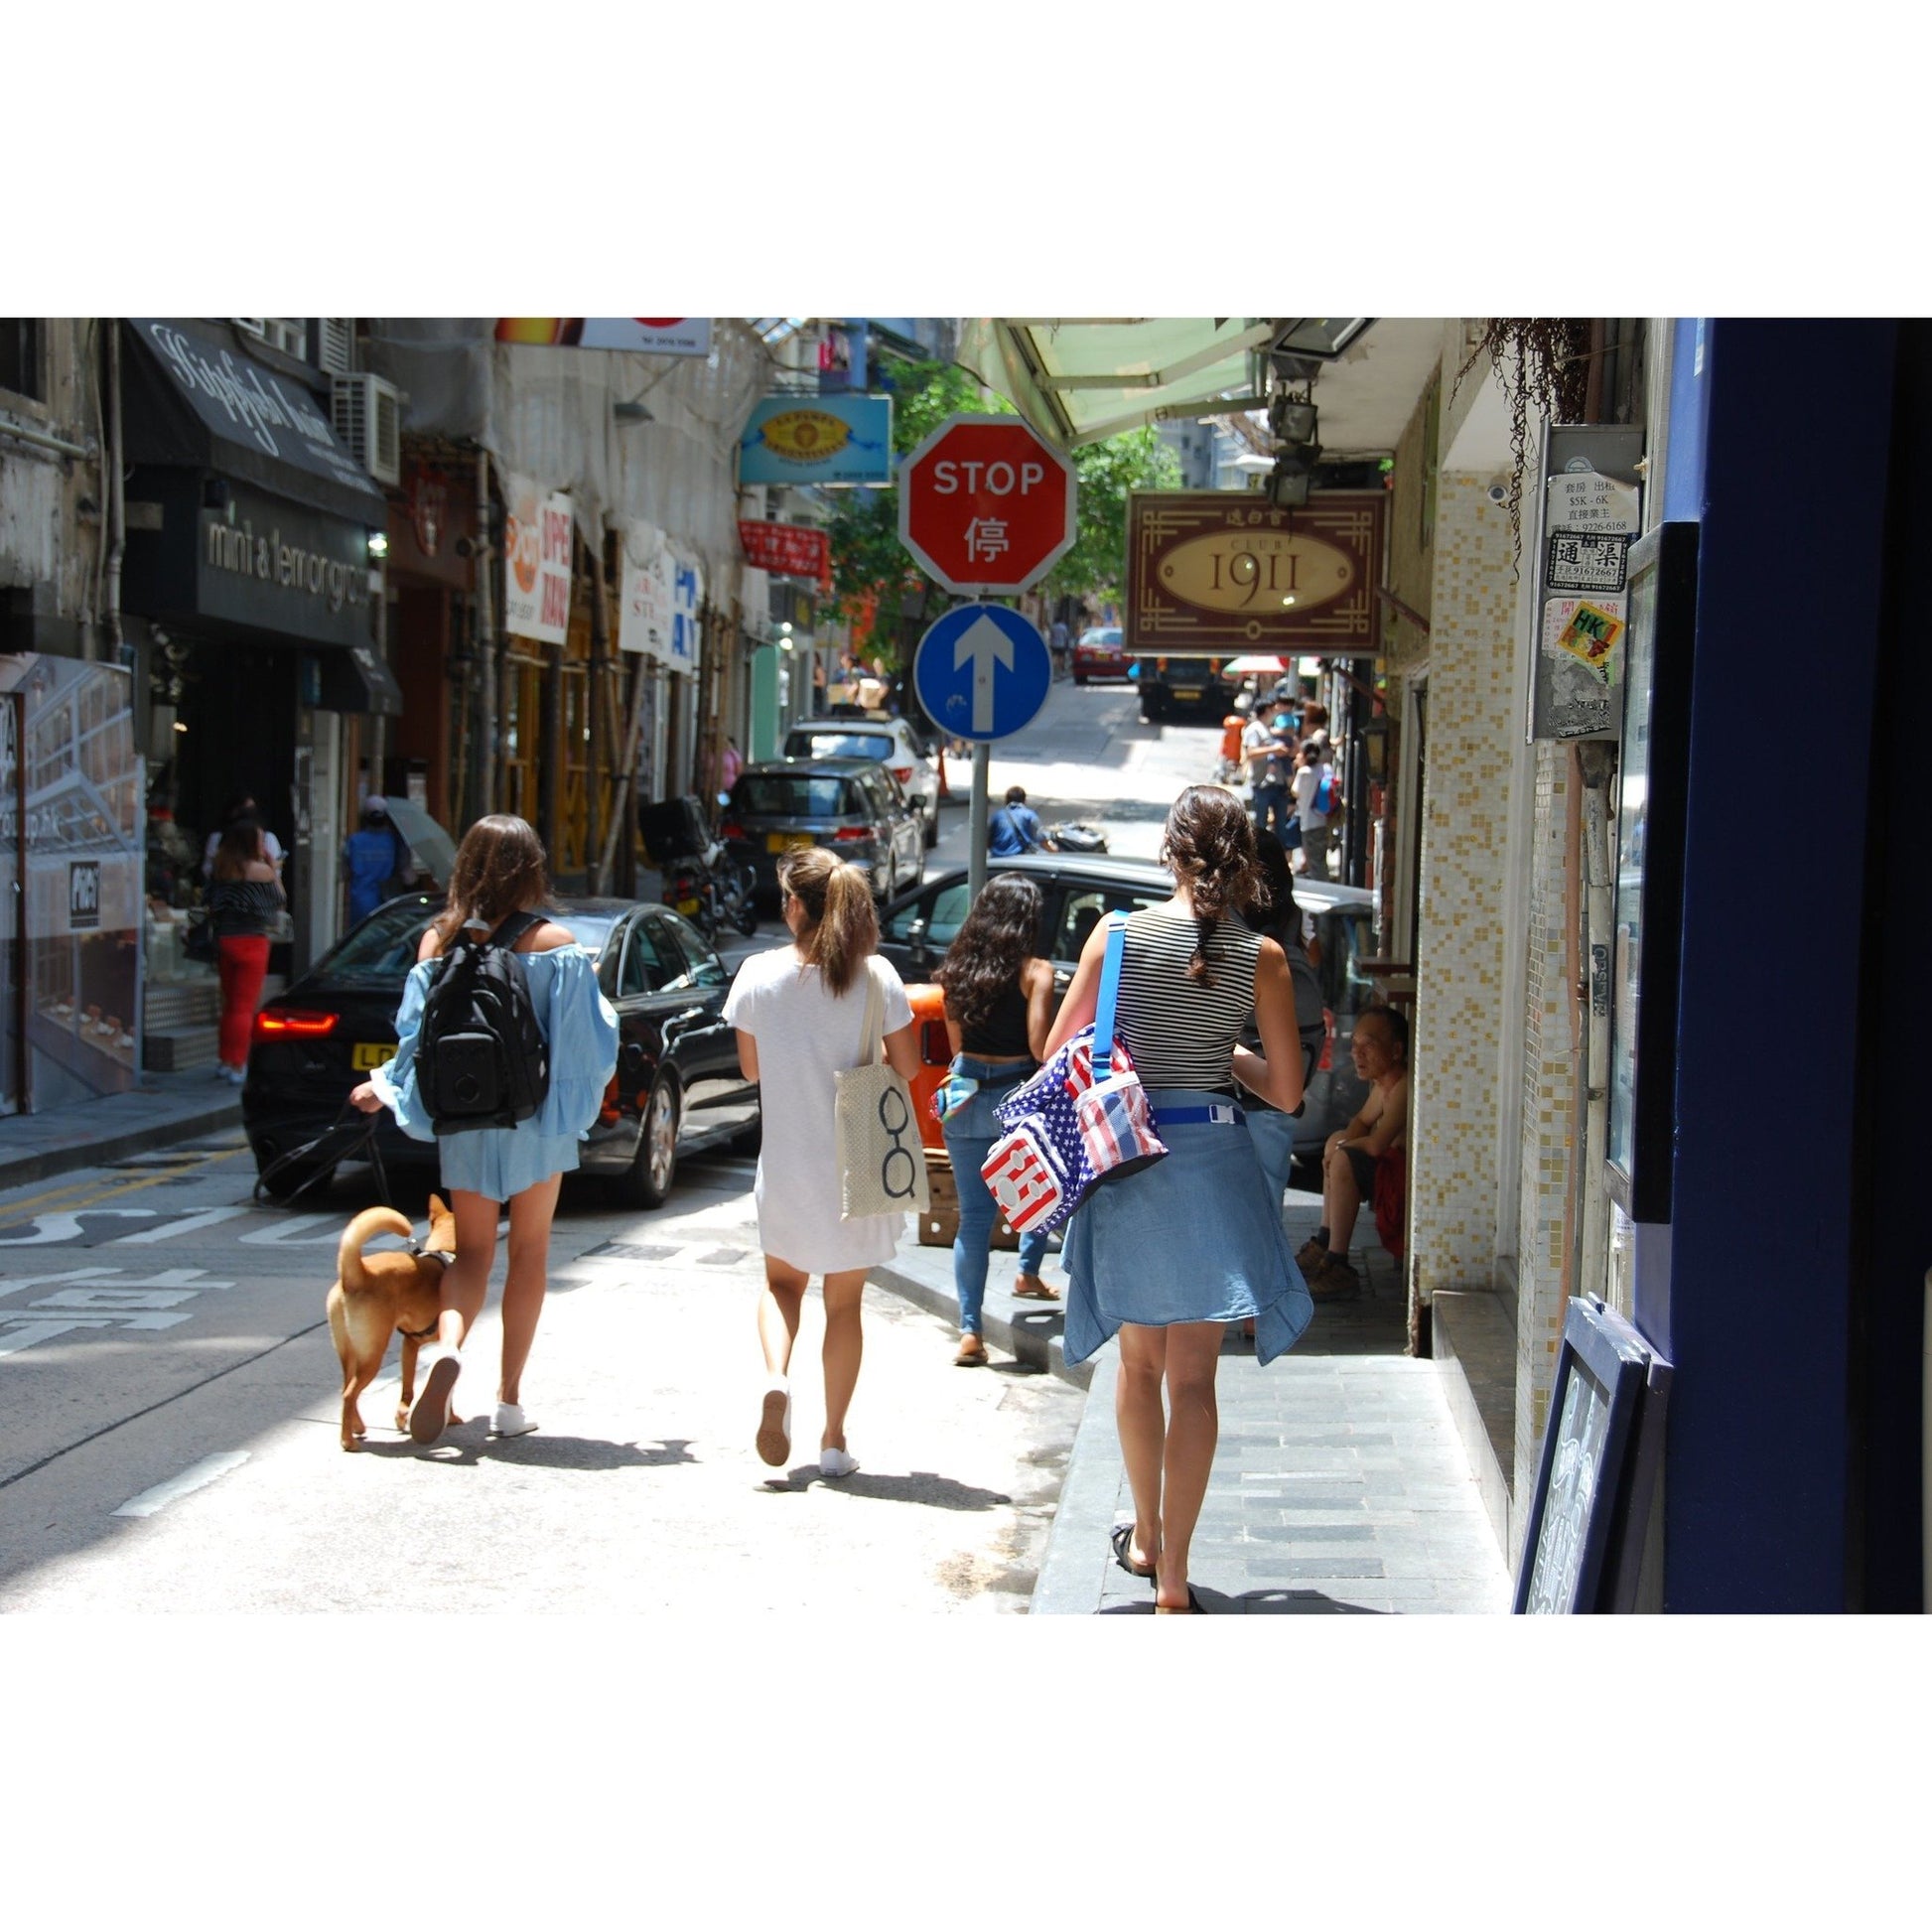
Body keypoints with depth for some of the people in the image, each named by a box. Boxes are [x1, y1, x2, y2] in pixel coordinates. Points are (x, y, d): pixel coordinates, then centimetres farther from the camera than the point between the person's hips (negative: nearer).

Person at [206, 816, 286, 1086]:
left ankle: (225, 1060, 22)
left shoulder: (221, 869, 4)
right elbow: (280, 900, 1)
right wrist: (272, 866, 4)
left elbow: (211, 904, 6)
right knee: (245, 1006, -1)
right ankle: (237, 1066, -2)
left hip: (223, 940, 6)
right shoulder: (260, 870, -11)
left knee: (230, 1004, 17)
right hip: (251, 941, -6)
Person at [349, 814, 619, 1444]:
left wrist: (385, 1087, 16)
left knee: (472, 1249, 10)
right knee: (529, 1251, 12)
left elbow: (418, 1033, -1)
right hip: (537, 1116, -1)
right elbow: (585, 1039, -7)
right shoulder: (556, 944, -10)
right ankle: (509, 1398, 14)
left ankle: (447, 1346, -21)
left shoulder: (440, 940, -5)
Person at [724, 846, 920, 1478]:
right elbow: (907, 1066, -5)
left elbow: (750, 1068, 2)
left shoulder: (759, 975, -8)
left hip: (786, 1162, 0)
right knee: (844, 1301, 14)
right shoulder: (875, 976, -10)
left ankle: (776, 1378, -6)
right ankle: (834, 1442, 17)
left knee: (782, 1280, 22)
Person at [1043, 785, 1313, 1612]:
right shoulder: (1261, 959, -5)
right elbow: (1287, 1093, -2)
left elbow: (1057, 1050, 1)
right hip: (1212, 1161, -1)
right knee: (1193, 1375, 4)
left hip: (1125, 1161, 1)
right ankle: (1173, 1575, 2)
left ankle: (1146, 1537, 33)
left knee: (1139, 1362, 19)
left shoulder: (1119, 933, -4)